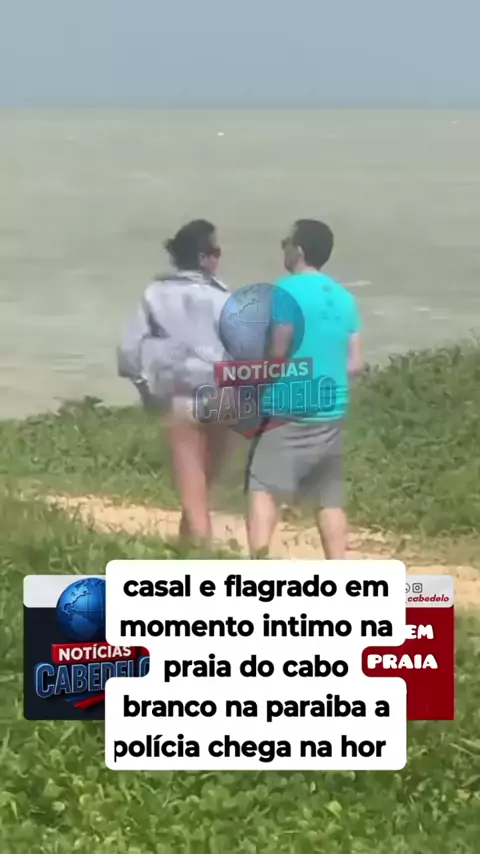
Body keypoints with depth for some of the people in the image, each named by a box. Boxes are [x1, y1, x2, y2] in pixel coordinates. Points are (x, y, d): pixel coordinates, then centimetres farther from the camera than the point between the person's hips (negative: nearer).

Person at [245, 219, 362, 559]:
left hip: (289, 411, -6)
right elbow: (355, 365, 10)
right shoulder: (344, 297, 10)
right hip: (332, 413, 7)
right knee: (330, 498, 11)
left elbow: (276, 354, -14)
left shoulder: (287, 291, -10)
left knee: (263, 489, -6)